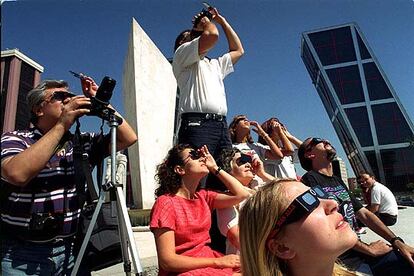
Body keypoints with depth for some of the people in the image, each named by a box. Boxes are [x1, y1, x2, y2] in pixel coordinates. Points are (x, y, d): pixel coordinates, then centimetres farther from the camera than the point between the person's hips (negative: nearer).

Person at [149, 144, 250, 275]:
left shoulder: (203, 196, 6)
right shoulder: (165, 202, -13)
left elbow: (241, 194, -3)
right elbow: (167, 261, -17)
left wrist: (215, 168, 1)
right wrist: (218, 262, -19)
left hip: (209, 262, 6)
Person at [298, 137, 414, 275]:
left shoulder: (338, 180, 16)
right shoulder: (310, 179, -13)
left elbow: (364, 214, 15)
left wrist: (397, 242, 2)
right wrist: (369, 249, -9)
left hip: (359, 251, 9)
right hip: (341, 258, -8)